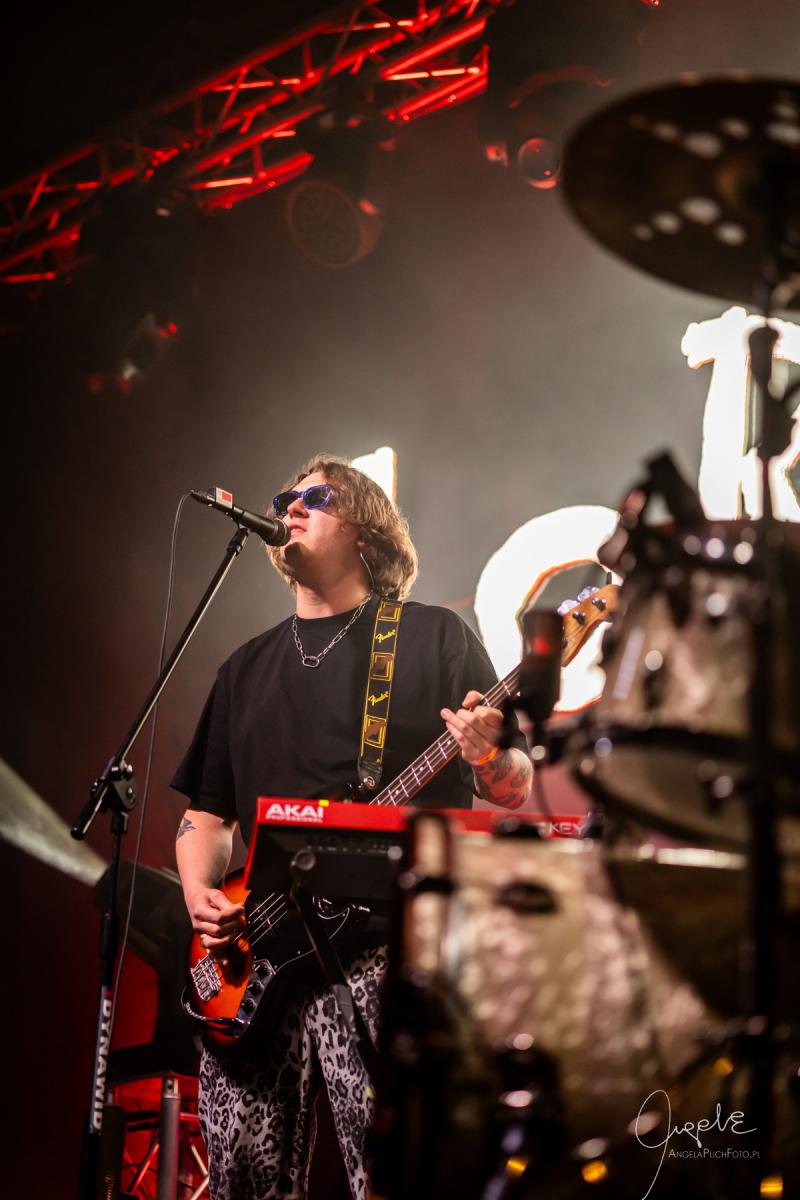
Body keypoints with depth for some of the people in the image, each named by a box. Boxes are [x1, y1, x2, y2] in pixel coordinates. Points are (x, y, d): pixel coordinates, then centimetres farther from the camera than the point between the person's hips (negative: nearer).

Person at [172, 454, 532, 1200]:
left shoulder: (433, 638, 7)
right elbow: (206, 811, 22)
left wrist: (489, 757, -19)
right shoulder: (248, 667, 21)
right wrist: (200, 893, 2)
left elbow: (515, 791, 4)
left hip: (388, 948, -4)